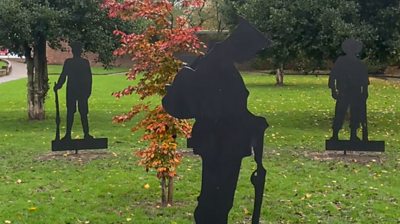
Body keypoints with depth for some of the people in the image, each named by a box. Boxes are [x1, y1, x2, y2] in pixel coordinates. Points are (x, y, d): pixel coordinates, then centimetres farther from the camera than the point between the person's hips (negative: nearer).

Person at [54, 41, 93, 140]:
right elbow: (89, 78, -1)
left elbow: (63, 76, -4)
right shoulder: (85, 62, -3)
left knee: (70, 112, 5)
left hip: (71, 91, -1)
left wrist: (57, 86, 9)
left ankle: (68, 134, 4)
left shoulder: (68, 62, -6)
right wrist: (89, 90, 6)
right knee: (83, 113, 5)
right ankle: (86, 134, 4)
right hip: (83, 91, 1)